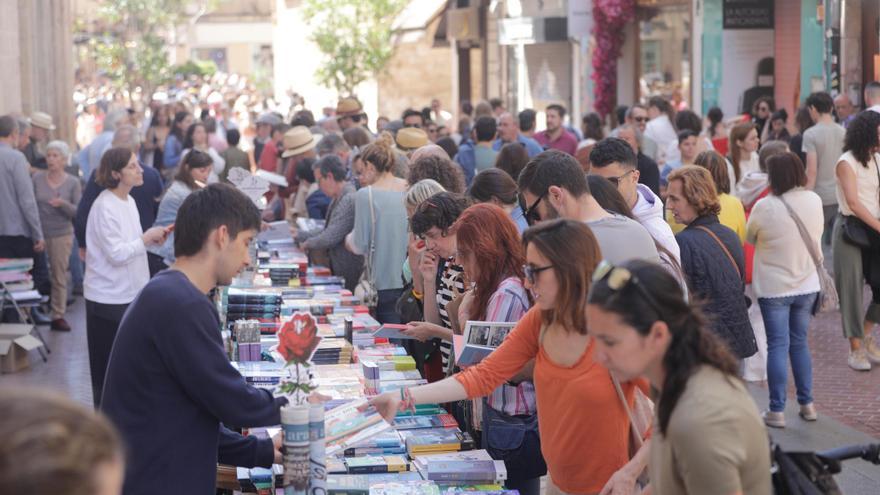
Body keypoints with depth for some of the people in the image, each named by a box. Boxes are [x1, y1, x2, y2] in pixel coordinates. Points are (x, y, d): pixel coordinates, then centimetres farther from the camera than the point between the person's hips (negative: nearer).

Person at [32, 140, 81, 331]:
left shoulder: (73, 183, -1)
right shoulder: (37, 178, 0)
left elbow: (78, 212, -3)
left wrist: (63, 204, -21)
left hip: (62, 234, 0)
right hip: (39, 233, 0)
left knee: (59, 276, 3)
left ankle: (58, 315, 10)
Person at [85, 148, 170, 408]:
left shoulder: (129, 201, 9)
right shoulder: (104, 207, -18)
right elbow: (116, 254, -20)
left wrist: (152, 239, 2)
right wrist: (146, 238, -13)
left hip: (130, 293, 8)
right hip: (109, 298, -8)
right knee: (108, 368, 3)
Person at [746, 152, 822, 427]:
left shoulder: (765, 207, -18)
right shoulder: (814, 201, -4)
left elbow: (749, 238, -2)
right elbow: (816, 237, 8)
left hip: (774, 288, -4)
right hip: (807, 285, 4)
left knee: (778, 345, 2)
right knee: (800, 342, 17)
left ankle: (777, 411, 4)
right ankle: (807, 404, 22)